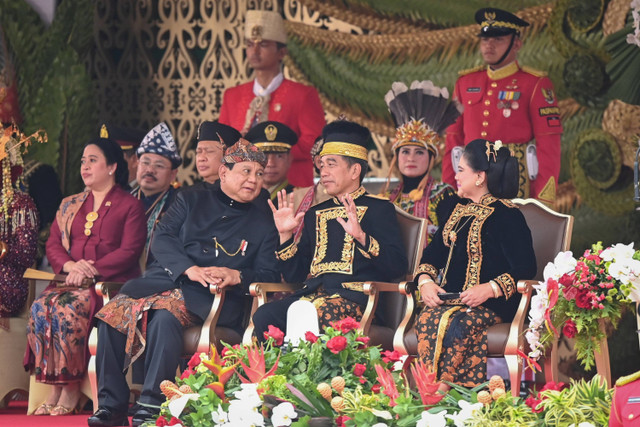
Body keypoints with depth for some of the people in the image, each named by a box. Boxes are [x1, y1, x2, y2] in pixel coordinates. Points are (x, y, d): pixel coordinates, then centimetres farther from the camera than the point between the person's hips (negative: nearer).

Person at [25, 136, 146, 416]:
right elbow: (53, 245, 13)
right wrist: (70, 265, -9)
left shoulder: (130, 206, 5)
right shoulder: (70, 206, 23)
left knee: (68, 309, -33)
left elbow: (129, 251, -6)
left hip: (111, 282, -5)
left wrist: (92, 270, -17)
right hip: (71, 280, 5)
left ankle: (71, 388, -23)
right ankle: (54, 388, -23)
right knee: (40, 307, -27)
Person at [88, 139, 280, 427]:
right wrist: (190, 269, -12)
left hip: (212, 297, -2)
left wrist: (236, 276, -13)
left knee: (165, 316, -35)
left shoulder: (263, 225, 17)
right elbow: (161, 239, 5)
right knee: (113, 311, -25)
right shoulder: (190, 201, 19)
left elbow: (268, 275, 8)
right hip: (167, 278, 2)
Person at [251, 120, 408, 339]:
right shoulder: (316, 214, 25)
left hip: (354, 295, -5)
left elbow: (398, 267, -6)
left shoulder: (378, 209, 9)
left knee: (320, 312, -39)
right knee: (263, 316, -25)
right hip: (312, 294, 5)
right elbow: (294, 275, 21)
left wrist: (361, 237, -18)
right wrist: (285, 234, 8)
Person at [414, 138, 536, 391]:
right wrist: (425, 281, 0)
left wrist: (490, 289, -23)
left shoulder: (506, 216, -3)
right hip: (447, 300, 6)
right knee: (427, 321, -28)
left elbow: (525, 268, -10)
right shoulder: (458, 211, 21)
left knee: (452, 326, -35)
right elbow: (433, 253, 22)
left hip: (491, 304, -6)